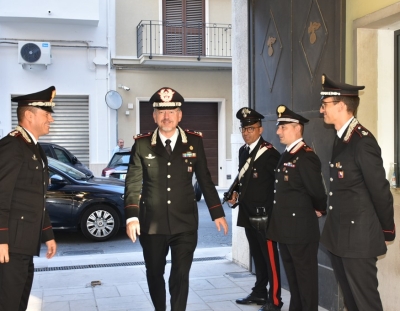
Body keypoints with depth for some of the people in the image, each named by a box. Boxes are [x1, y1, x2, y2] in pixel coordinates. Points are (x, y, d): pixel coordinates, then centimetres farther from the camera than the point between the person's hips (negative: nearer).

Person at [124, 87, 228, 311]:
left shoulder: (194, 141, 0)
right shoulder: (142, 144, -2)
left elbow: (205, 179, 6)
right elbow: (133, 182, -5)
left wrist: (217, 213, 6)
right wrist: (132, 216, -17)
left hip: (185, 223, 0)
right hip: (152, 223, 1)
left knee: (180, 275, -1)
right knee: (154, 274, 16)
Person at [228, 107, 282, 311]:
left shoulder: (269, 152, -13)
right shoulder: (243, 151, 11)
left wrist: (272, 208, -15)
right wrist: (236, 192, 5)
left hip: (264, 213, -8)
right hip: (248, 212, 8)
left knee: (270, 256, -1)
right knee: (257, 255, 18)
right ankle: (259, 293, 29)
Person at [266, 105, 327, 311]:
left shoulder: (306, 157, -18)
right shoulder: (286, 155, 12)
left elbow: (317, 191, -20)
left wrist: (319, 211, -3)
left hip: (301, 229, -10)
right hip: (286, 228, 10)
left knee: (306, 277, 3)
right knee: (292, 276, 20)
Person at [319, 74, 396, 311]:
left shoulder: (362, 141, -19)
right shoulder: (341, 138, 9)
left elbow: (380, 189, -15)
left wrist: (387, 229, -6)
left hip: (358, 236, -9)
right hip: (339, 234, 9)